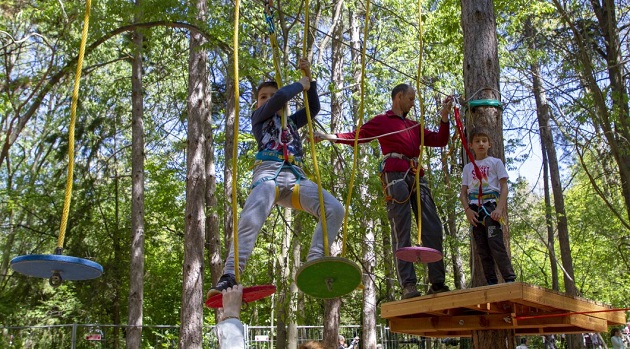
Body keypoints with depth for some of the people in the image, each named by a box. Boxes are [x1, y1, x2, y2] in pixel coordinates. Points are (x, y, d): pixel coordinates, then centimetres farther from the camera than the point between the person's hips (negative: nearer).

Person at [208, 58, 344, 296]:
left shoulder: (291, 121, 34)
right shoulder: (258, 117, 19)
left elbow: (314, 108, 29)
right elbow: (280, 97, 4)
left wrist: (310, 80, 25)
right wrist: (301, 84, 19)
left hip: (295, 177, 5)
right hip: (268, 173, -5)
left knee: (335, 209, -16)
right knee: (250, 220, -31)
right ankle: (229, 277, -35)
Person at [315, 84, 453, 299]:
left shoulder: (415, 126, 29)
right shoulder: (381, 121, 13)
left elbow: (440, 141, 26)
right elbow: (357, 136, 4)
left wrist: (444, 116, 14)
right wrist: (328, 136, -9)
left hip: (417, 177, 6)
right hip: (396, 176, -6)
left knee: (433, 230, -1)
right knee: (402, 234, -11)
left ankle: (437, 283, 2)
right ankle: (408, 285, -13)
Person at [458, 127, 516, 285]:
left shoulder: (495, 162, 8)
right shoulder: (468, 167, 17)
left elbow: (504, 187, 1)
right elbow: (463, 193, 13)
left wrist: (500, 208, -14)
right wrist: (467, 210, -5)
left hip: (491, 204, -4)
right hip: (475, 208, 4)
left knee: (495, 243, -16)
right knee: (482, 248, 3)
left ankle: (510, 278, -13)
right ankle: (491, 282, 8)